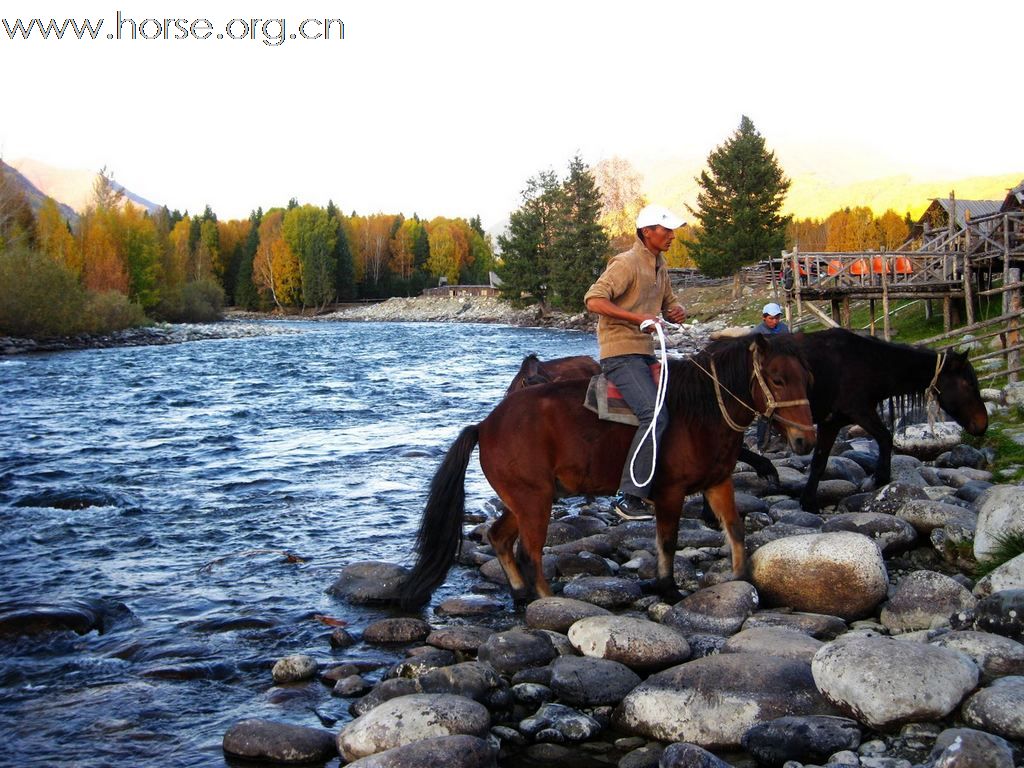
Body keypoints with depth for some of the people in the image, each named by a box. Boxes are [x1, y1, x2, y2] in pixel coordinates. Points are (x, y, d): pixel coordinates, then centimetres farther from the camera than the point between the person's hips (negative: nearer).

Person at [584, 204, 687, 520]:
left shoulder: (659, 266, 16)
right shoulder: (626, 263, -11)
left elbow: (670, 303, 26)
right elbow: (594, 300, -21)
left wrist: (678, 312, 1)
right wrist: (636, 317, -26)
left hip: (646, 353, 10)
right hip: (621, 354, -10)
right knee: (655, 415, -24)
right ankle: (629, 497, -22)